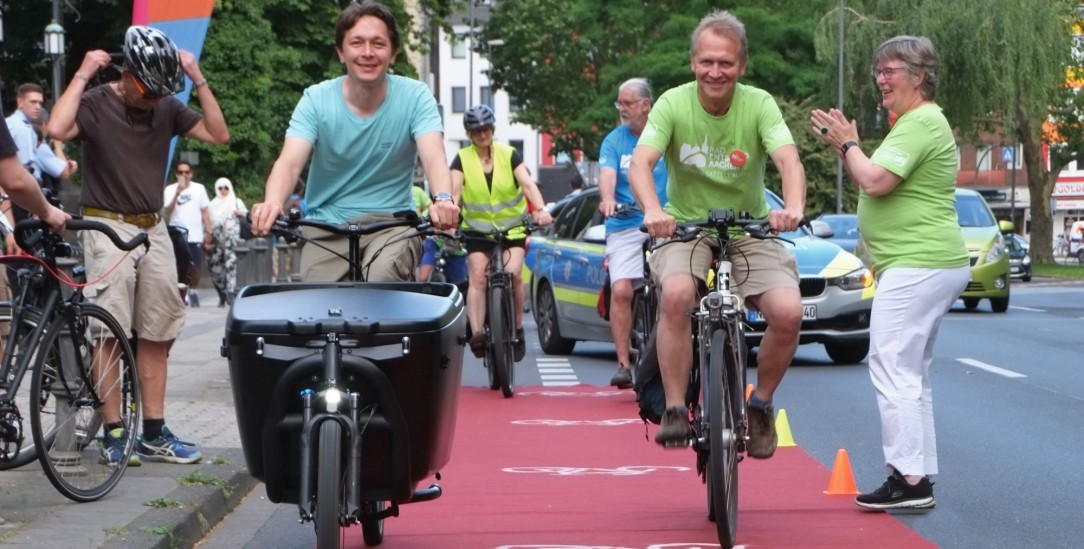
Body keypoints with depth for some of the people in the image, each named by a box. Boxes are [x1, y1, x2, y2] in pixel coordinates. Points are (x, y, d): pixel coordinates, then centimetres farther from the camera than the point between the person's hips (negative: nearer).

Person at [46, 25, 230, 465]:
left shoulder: (167, 109, 8)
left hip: (154, 229, 5)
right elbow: (57, 128, -26)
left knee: (155, 335, 6)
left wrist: (198, 80, -3)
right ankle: (113, 434, -3)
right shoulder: (96, 103, -7)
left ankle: (154, 434, 12)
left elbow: (218, 134, 2)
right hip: (108, 227, -5)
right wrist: (83, 74, -18)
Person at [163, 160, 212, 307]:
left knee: (196, 267, 0)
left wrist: (208, 231, 4)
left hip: (196, 236, 1)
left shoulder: (199, 189, 7)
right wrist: (177, 193, -17)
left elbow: (205, 212, 9)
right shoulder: (170, 190, 2)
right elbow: (168, 211, -8)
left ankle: (193, 289, 25)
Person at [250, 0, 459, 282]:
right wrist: (272, 202, -42)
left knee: (382, 278, -31)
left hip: (391, 223, -2)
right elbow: (290, 162, -19)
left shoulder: (414, 97, -7)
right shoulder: (316, 100, -6)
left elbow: (433, 157, -22)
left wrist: (443, 199, -45)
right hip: (326, 228, 2)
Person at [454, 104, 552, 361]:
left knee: (513, 273, -20)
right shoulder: (462, 159, -1)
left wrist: (541, 209, -33)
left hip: (513, 228, -1)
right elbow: (453, 190, -15)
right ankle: (477, 333, -26)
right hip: (477, 229, 1)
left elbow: (528, 184, -15)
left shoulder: (509, 155, -2)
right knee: (477, 275, -19)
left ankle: (517, 330, -3)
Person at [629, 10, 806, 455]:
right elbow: (641, 162, -24)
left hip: (750, 229, 1)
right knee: (676, 295, -33)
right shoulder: (673, 105, -11)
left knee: (787, 313, -22)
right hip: (685, 225, -1)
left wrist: (793, 206, -48)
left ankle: (760, 405, 5)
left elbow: (787, 158, -26)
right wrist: (652, 210, -46)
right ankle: (675, 410, -19)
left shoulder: (759, 105, -10)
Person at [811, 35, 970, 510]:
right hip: (927, 264, 11)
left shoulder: (921, 123, -14)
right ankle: (920, 476, 18)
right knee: (911, 373, 14)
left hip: (917, 266, -11)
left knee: (893, 369, -12)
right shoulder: (916, 122, 20)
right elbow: (875, 184, 20)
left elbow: (876, 182, -22)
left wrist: (847, 144, -6)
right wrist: (845, 145, 9)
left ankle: (909, 480, -12)